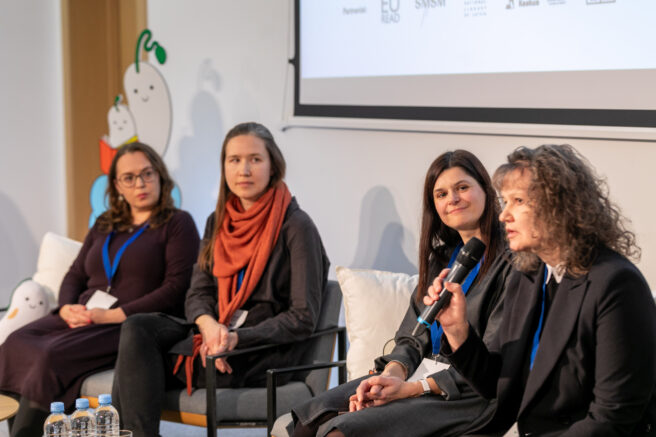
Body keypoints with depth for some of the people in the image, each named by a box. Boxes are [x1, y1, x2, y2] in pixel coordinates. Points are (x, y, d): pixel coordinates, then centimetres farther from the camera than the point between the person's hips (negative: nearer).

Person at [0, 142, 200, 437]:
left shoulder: (178, 224, 4)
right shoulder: (104, 227, 25)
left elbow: (176, 288, -8)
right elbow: (75, 276, 23)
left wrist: (113, 315, -14)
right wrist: (67, 308, -1)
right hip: (82, 318, 6)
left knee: (54, 355, -31)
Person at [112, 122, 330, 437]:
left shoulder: (296, 227, -9)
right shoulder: (218, 222, 13)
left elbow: (303, 319, -13)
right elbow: (197, 293, 10)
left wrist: (235, 338, -22)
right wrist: (209, 326, -14)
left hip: (264, 349, -6)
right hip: (216, 333, 6)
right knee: (137, 329, -20)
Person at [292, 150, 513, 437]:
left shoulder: (509, 263, -7)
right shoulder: (442, 257, 18)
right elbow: (412, 338, 13)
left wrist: (413, 388, -18)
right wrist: (392, 373, -10)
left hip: (469, 394, -7)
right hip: (425, 376, 7)